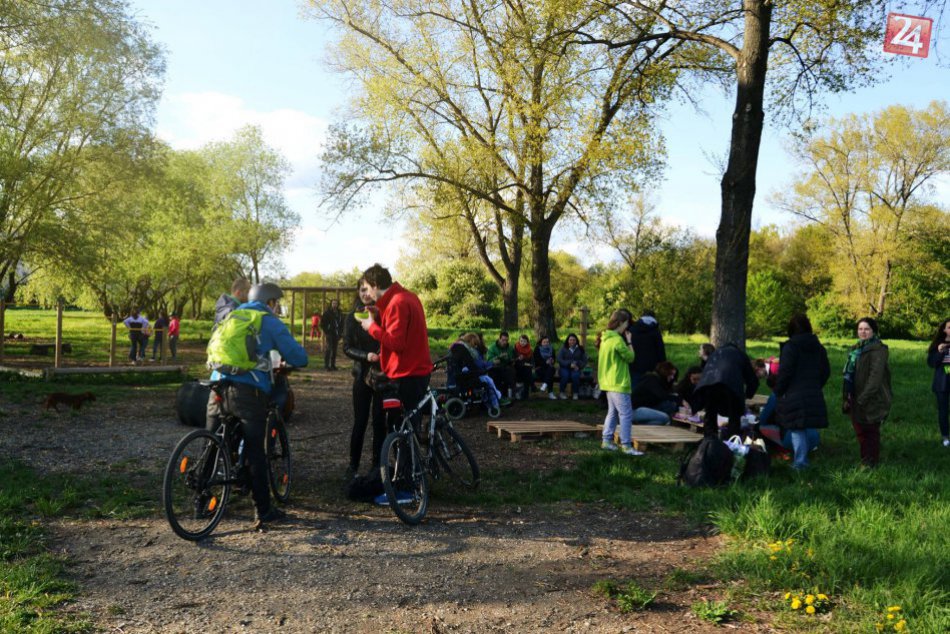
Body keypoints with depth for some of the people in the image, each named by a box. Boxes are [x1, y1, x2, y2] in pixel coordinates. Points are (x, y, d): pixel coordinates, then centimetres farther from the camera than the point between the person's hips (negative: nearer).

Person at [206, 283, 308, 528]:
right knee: (254, 452, -2)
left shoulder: (231, 317, 23)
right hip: (249, 392, -5)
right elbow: (299, 358, 2)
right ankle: (263, 511, 3)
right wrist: (285, 363, 25)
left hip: (218, 386, 5)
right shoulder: (271, 323, 7)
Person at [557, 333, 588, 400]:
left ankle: (575, 393, -13)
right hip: (565, 368, -1)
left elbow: (584, 360, 7)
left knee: (575, 375, -33)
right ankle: (562, 392, -12)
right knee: (565, 375, -34)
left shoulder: (580, 349, 10)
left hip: (576, 368, 1)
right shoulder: (563, 349, 4)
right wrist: (570, 364, -17)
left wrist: (578, 366, -12)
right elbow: (559, 359, -6)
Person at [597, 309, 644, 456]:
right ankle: (626, 445, -3)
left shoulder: (605, 338, 10)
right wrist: (629, 342, -2)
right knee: (626, 414, -5)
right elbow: (630, 357, -12)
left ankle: (606, 440, 19)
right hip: (618, 383, -10)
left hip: (608, 382, 10)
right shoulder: (617, 340, -19)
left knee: (612, 412, 16)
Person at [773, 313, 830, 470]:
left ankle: (800, 461, 0)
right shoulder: (818, 347, 10)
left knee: (797, 429, -2)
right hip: (814, 396, 6)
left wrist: (778, 392, -2)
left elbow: (785, 372, -14)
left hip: (794, 395, -6)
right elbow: (826, 371, 15)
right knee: (804, 428, 16)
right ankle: (802, 459, 22)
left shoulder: (790, 347, -12)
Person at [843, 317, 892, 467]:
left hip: (871, 400, -8)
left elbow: (875, 376, -22)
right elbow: (849, 374, 14)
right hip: (856, 398, 8)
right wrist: (847, 397, 10)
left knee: (871, 432, 4)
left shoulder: (878, 349, -14)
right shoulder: (856, 348, 12)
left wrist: (863, 398, -24)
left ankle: (871, 463, 16)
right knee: (860, 431, 17)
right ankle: (864, 460, 31)